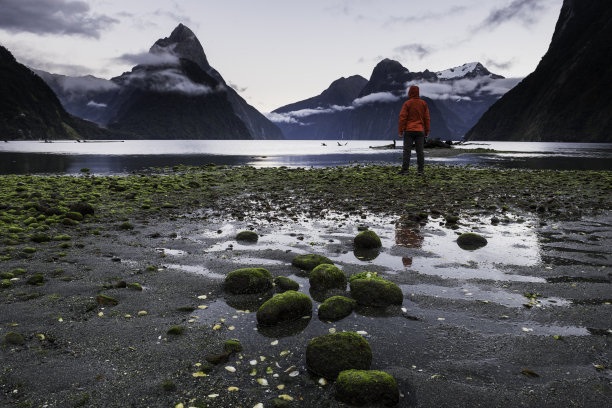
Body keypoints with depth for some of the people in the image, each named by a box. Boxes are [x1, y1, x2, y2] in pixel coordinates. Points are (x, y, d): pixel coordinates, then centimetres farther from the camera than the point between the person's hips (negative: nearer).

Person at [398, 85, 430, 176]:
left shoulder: (407, 103, -4)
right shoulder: (423, 103, 7)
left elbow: (402, 117, -9)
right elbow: (426, 118, 7)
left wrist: (400, 131, -5)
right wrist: (427, 131, 12)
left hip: (409, 131, -3)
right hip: (420, 131, 3)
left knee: (407, 150, -2)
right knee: (420, 151, 3)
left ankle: (405, 169, -5)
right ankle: (420, 170, 1)